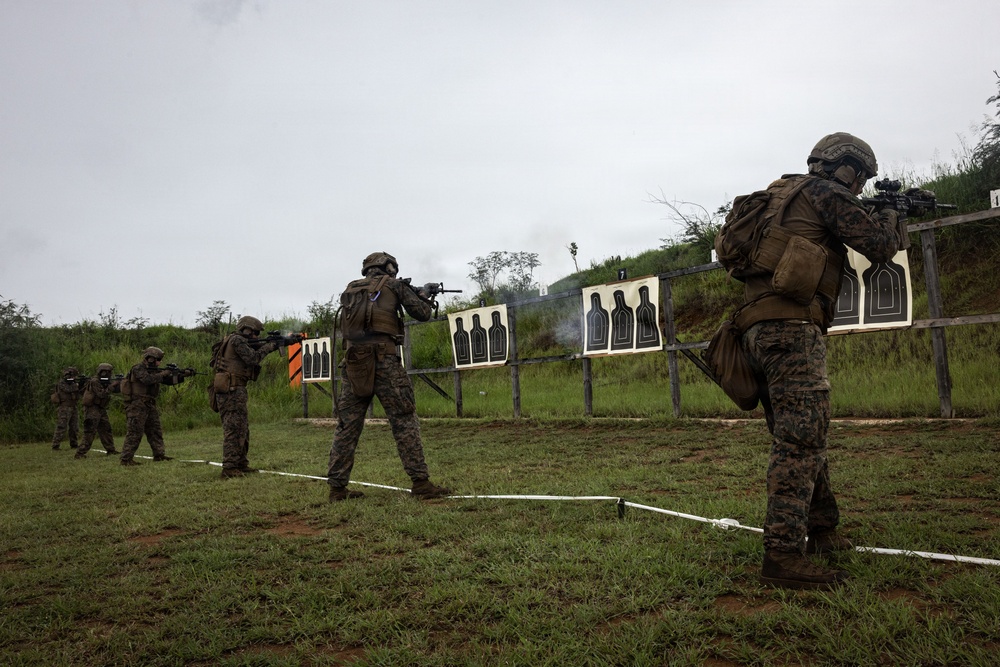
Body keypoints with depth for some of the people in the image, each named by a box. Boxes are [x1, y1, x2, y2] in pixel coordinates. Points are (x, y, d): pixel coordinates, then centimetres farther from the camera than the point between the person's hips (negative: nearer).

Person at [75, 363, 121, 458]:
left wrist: (120, 383, -9)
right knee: (89, 432, -12)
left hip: (101, 410, 9)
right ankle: (80, 453, -9)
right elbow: (102, 394, -24)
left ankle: (110, 450, 18)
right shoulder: (94, 382, -15)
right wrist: (112, 385, -23)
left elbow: (116, 390, 7)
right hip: (92, 410, -9)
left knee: (106, 429, 11)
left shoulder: (106, 382, 10)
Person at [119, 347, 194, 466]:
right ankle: (126, 459, -5)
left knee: (155, 431, 10)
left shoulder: (154, 370, 14)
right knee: (134, 433, -8)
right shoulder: (138, 369, -12)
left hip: (150, 405, 9)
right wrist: (164, 374, -19)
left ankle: (159, 455, 16)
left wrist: (185, 373, 2)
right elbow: (148, 380, -29)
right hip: (137, 406, -9)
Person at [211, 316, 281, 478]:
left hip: (235, 391, 10)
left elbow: (251, 359, 19)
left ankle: (241, 463, 22)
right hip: (231, 391, -10)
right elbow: (252, 358, -19)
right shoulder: (237, 340, -10)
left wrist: (268, 346, 7)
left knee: (242, 428, 15)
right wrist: (268, 346, -8)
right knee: (233, 429, -10)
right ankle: (229, 468, -8)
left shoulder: (241, 342, 20)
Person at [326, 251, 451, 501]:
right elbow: (423, 313, 9)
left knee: (347, 426, 9)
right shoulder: (393, 285, 8)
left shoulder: (350, 288, 19)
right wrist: (424, 298, 31)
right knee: (404, 422, -1)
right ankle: (421, 483, -3)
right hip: (384, 361, -4)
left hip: (354, 364, 5)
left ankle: (337, 488, 11)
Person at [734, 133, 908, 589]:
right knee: (801, 437, -13)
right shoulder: (825, 192, 2)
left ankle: (822, 531, 26)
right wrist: (892, 215, 22)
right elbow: (879, 246, 1)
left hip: (759, 329, 10)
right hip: (791, 327, -10)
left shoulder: (782, 194, 27)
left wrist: (873, 217, 34)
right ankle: (784, 556, -15)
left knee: (803, 436, 16)